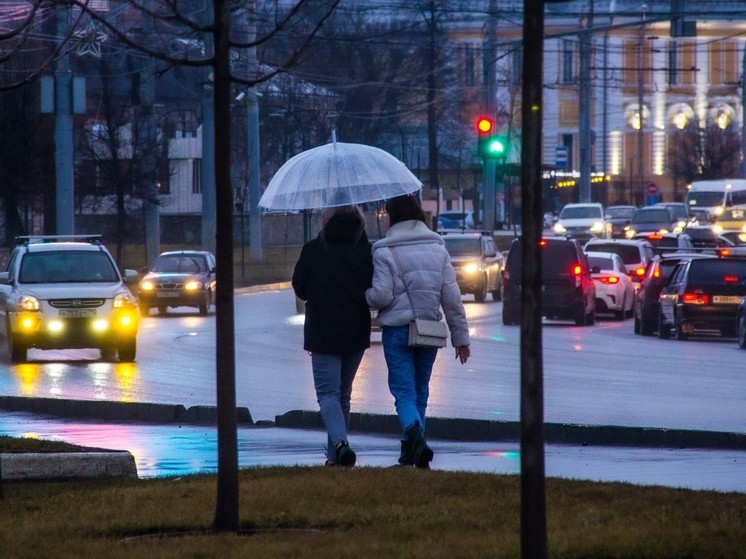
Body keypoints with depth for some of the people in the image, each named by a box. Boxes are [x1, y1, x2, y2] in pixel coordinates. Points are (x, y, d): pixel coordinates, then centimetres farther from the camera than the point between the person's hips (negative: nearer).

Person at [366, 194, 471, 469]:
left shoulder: (385, 252, -8)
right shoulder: (437, 248, 6)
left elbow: (381, 296, -14)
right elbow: (452, 295, 5)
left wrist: (365, 294, 9)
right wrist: (461, 336, 8)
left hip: (397, 330, -4)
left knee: (404, 390, -5)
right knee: (420, 389, 15)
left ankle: (414, 433, -30)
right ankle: (412, 449, 19)